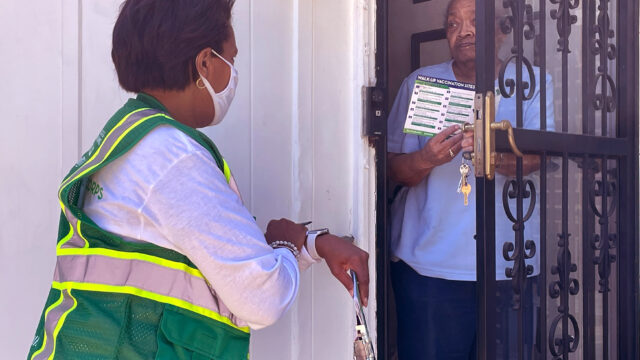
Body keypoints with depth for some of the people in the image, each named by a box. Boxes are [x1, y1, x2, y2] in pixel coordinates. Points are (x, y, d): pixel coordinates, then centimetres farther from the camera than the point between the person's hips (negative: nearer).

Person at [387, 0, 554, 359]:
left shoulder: (533, 83, 5)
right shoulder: (420, 83, 7)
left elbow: (535, 158, -10)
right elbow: (394, 170, 3)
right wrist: (426, 159, -20)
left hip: (508, 266, 1)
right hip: (428, 264, 0)